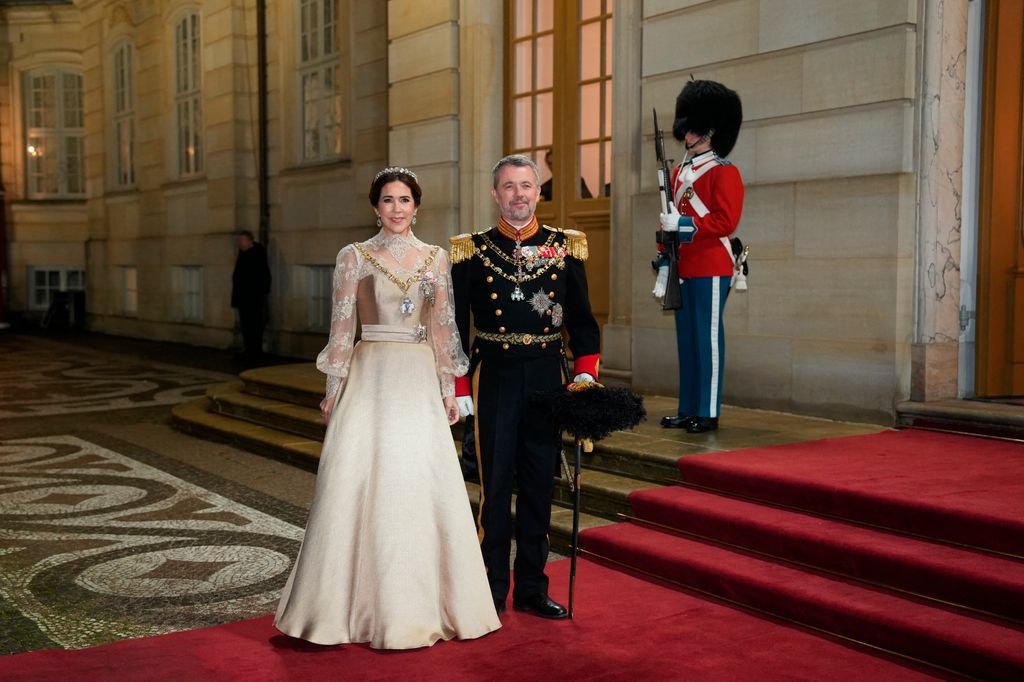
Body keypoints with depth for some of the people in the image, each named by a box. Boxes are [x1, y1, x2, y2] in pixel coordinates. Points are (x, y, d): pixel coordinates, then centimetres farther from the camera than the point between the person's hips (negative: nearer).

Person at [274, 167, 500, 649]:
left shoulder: (435, 258, 9)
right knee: (360, 480, -3)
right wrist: (334, 388, -2)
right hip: (371, 377, -2)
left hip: (419, 380, 2)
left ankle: (421, 602, 17)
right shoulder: (354, 256, 2)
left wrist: (449, 388, 6)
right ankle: (360, 603, 10)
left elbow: (442, 327, 9)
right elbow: (341, 326, 0)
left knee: (422, 483, 3)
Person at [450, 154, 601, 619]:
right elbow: (455, 326, 2)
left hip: (547, 378, 2)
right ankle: (493, 589, 15)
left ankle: (532, 588, 21)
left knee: (540, 485, 9)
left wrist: (586, 374, -2)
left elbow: (581, 318, 9)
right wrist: (458, 388, -3)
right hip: (494, 377, -2)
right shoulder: (471, 252, 1)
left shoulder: (566, 248, 6)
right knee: (495, 485, 3)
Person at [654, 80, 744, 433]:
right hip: (683, 268, 8)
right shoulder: (680, 172, 16)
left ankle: (708, 413, 3)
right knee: (686, 339, 10)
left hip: (710, 268, -8)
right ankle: (687, 410, 18)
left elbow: (725, 221, -15)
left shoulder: (724, 172, -6)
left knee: (708, 338, -3)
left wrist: (683, 225, -19)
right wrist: (664, 266, 14)